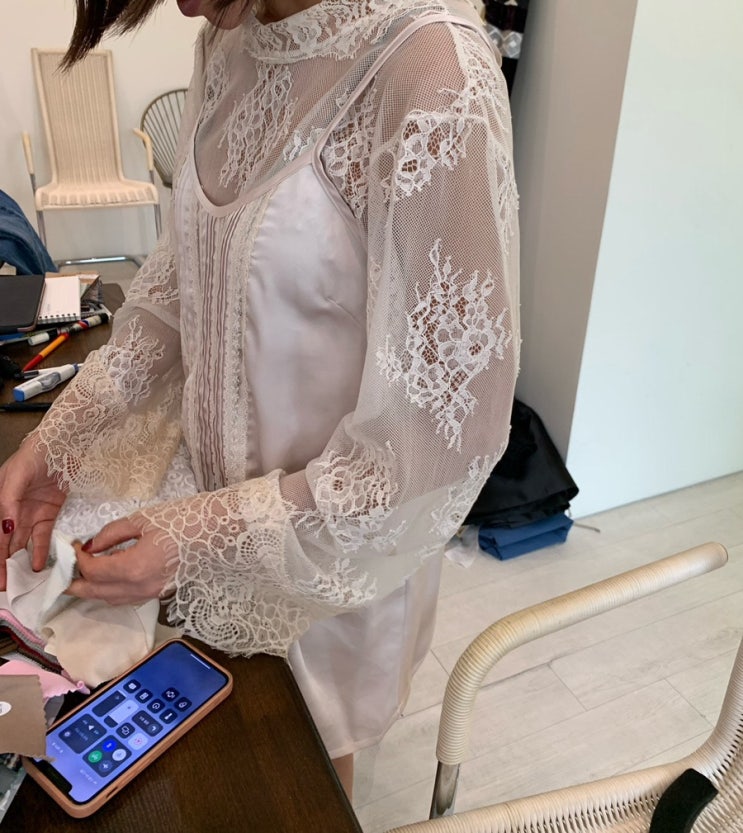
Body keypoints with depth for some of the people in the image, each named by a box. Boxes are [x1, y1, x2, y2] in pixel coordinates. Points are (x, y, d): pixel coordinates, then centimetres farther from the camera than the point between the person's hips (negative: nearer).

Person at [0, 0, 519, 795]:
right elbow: (185, 269, 4)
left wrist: (203, 540, -21)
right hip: (227, 490, 6)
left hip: (331, 542, -5)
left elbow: (446, 432, -25)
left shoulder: (434, 77, -27)